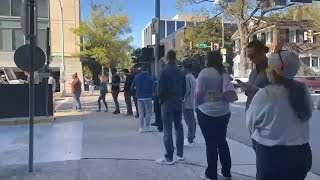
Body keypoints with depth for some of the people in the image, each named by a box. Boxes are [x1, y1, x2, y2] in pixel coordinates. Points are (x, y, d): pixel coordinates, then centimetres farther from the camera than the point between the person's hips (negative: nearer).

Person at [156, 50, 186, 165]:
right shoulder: (181, 72, 7)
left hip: (167, 103, -6)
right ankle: (180, 154, 20)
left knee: (167, 130, -4)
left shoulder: (165, 72, -12)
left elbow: (160, 89, -13)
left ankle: (169, 157, -2)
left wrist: (161, 100, 4)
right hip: (178, 103, 7)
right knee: (179, 128, 13)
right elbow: (184, 89, 9)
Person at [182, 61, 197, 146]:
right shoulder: (193, 77, 15)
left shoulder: (187, 77, -15)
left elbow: (186, 90, -19)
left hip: (187, 103, -10)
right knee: (192, 121, 14)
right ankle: (192, 137, 22)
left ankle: (190, 140, -5)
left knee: (189, 121, -8)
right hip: (192, 102, 10)